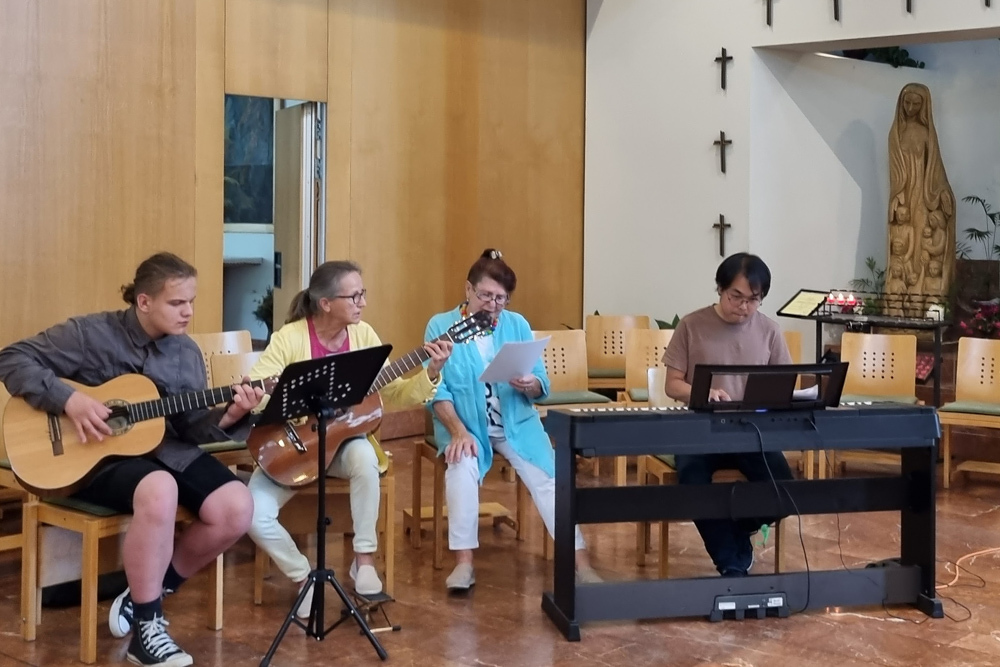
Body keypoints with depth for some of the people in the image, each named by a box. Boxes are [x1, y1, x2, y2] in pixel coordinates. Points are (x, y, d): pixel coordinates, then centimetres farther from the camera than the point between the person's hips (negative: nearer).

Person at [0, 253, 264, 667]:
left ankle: (145, 594, 3)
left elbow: (190, 426, 6)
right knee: (160, 491, -40)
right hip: (99, 457, -6)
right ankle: (145, 627, -23)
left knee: (236, 509, -18)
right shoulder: (92, 334, -8)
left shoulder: (187, 353, 7)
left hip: (167, 449, 6)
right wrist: (67, 400, -21)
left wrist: (229, 417, -15)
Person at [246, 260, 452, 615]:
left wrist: (430, 374, -17)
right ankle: (304, 577, 2)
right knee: (254, 514, -25)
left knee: (364, 456, -35)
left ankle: (364, 561, -16)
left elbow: (393, 395, -2)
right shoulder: (290, 338, -15)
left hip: (344, 441, 2)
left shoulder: (362, 334, -3)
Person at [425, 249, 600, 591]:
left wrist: (530, 385, -23)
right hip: (465, 424, -2)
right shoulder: (440, 326, -3)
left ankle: (581, 563, -13)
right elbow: (436, 390, -10)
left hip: (516, 423, 3)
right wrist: (458, 432, -24)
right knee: (462, 467, -31)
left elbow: (543, 386, 2)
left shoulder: (517, 325, 4)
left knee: (548, 479, -16)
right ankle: (464, 563, -21)